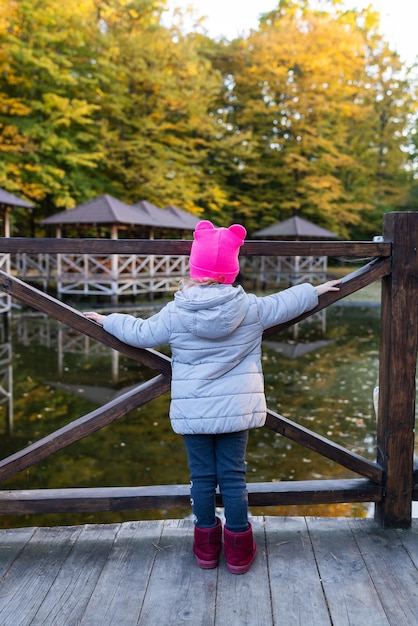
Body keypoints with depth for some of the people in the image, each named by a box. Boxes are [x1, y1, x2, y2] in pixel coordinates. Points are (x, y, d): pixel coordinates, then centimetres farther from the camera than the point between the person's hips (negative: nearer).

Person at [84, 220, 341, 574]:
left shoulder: (175, 313, -8)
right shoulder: (250, 308, -5)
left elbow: (141, 333, 4)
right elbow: (286, 304, 11)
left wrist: (108, 320, 22)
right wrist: (316, 291, 30)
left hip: (193, 412, 0)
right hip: (235, 410, 0)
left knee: (202, 476, 12)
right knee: (234, 476, 9)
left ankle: (207, 546, 27)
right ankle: (238, 548, 21)